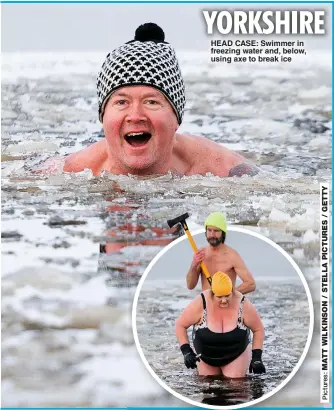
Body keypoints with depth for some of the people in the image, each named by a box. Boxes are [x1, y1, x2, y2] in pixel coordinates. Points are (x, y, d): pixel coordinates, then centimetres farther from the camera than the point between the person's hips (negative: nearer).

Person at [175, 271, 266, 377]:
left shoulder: (243, 305, -22)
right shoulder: (200, 304, -25)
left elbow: (258, 329, -7)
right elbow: (180, 325, -12)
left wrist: (257, 357, -12)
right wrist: (186, 351, -21)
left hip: (236, 355, -1)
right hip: (206, 356, 1)